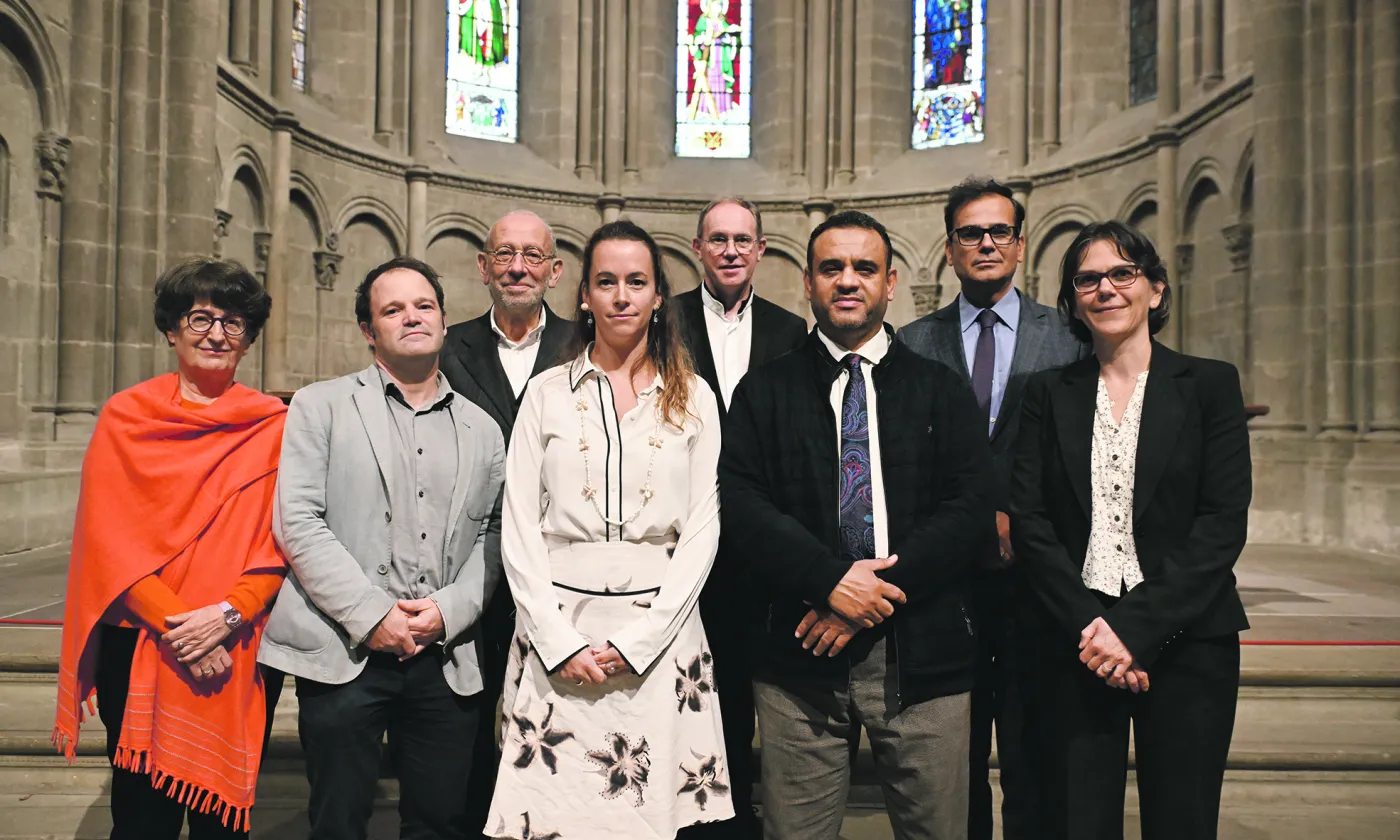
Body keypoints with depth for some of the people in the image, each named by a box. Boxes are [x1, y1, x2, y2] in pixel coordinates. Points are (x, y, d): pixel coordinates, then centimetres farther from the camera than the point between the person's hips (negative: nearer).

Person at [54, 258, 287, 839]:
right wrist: (172, 622, -14)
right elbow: (107, 537, -3)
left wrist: (228, 614, -16)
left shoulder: (273, 427, 4)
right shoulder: (125, 417, 4)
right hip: (137, 647, 0)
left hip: (240, 652, 0)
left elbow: (283, 540, -1)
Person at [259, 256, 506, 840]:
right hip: (343, 654, -2)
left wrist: (449, 609, -9)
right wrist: (371, 616, -12)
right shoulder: (320, 406, 4)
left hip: (445, 659, 3)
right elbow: (297, 522, -6)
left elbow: (492, 534, 8)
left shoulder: (481, 428, 13)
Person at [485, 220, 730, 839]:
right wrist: (560, 641, -8)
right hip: (557, 629, 0)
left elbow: (702, 530, 1)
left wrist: (636, 639, -8)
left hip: (659, 633, 0)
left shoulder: (692, 399, 6)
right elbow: (519, 528, 2)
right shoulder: (547, 393, 6)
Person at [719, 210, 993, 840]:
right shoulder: (764, 392, 8)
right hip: (798, 654, 0)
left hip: (923, 654, 1)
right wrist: (831, 580, -16)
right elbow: (741, 505, -3)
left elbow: (970, 509, -2)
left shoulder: (942, 391, 9)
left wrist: (880, 593, -12)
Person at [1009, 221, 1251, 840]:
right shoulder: (1048, 393, 8)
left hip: (1184, 641, 0)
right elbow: (1028, 521, 1)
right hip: (1070, 647, 1)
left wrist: (1136, 629, -13)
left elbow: (1223, 523, -5)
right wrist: (1088, 625, -11)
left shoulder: (1210, 384, 4)